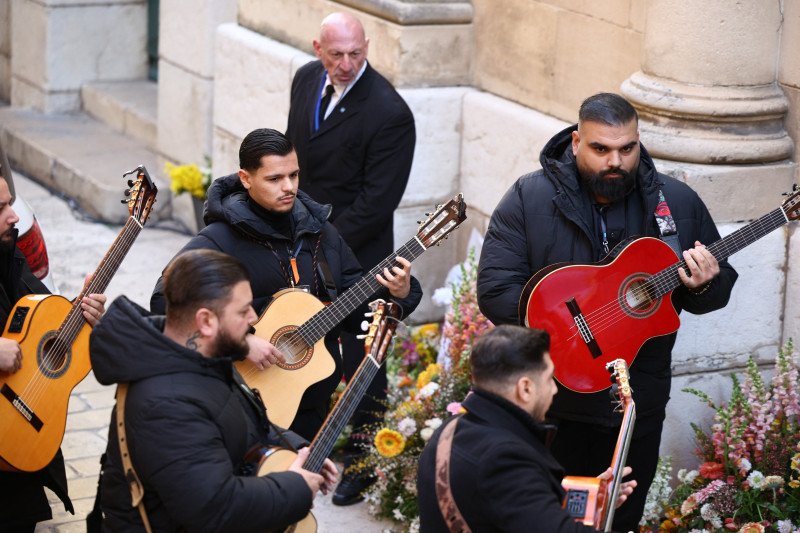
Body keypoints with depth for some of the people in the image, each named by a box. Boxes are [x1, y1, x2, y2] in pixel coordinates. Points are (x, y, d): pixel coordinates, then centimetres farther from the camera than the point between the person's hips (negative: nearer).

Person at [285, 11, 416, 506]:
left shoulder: (389, 113, -23)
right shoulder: (307, 79, 1)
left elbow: (376, 200, -21)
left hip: (356, 256, -7)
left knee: (361, 360, 3)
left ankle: (364, 462, 18)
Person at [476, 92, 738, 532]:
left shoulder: (678, 203, -1)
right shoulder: (528, 198, -10)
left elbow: (721, 288, 7)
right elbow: (494, 291, -15)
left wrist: (703, 287, -17)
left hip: (637, 401, 2)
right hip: (550, 401, -2)